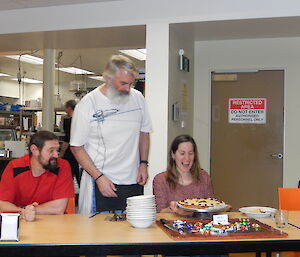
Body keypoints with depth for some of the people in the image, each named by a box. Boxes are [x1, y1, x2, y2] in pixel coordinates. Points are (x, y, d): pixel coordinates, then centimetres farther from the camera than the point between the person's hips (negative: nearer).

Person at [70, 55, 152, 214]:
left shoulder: (138, 98, 3)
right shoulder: (87, 104, -10)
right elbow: (76, 147, -7)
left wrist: (143, 163, 5)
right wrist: (99, 177, -14)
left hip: (133, 182, 4)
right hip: (101, 183, -4)